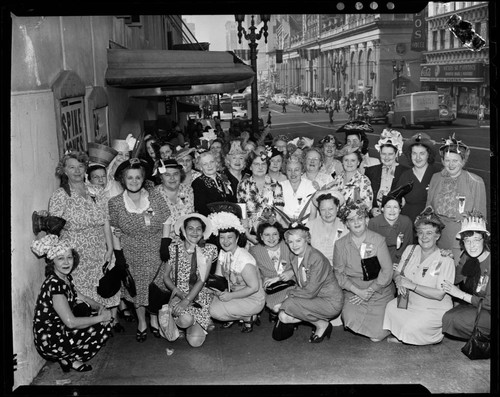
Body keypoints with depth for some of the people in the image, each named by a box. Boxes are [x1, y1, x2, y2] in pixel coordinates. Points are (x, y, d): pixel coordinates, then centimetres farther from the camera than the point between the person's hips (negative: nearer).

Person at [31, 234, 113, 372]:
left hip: (60, 332, 9)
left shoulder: (66, 278, 5)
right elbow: (71, 322, -28)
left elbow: (82, 298, 18)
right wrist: (101, 317, -16)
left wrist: (100, 307, -4)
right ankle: (72, 360, 3)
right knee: (104, 327, -12)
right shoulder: (54, 285, -24)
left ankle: (68, 357, 10)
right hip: (49, 343, -9)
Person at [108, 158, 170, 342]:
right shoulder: (115, 203, -9)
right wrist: (119, 254, -4)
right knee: (136, 287, 9)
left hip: (155, 251, 1)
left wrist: (165, 244, -8)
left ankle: (154, 321, 30)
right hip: (132, 253, 0)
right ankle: (141, 323, 28)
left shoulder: (155, 196, -9)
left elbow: (166, 221, -2)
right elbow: (114, 232, -2)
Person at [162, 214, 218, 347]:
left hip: (200, 296, 0)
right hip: (178, 295, 0)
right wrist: (178, 291, -15)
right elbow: (166, 276, 2)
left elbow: (202, 280, -8)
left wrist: (187, 300, -19)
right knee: (186, 319, -34)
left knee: (195, 341, -17)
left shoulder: (209, 249, -1)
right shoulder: (174, 248, 0)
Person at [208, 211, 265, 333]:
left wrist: (230, 296, -22)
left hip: (253, 300, -8)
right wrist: (218, 289, -21)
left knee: (215, 311, -20)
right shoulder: (223, 253, -3)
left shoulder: (244, 260, -27)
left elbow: (254, 287, -24)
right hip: (233, 293, 8)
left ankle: (249, 317, -2)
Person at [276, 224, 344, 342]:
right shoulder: (293, 257, 2)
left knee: (289, 305, -24)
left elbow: (310, 292, -23)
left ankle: (322, 325, -3)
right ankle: (321, 320, 6)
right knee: (283, 316, -5)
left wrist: (290, 292, -10)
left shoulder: (316, 258, -24)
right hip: (314, 299, 9)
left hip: (331, 302, -8)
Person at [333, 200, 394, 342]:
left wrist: (369, 291, -13)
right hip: (353, 291, 2)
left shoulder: (379, 240, -5)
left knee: (377, 336, -9)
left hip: (379, 292, -1)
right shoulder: (340, 244, 0)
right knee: (351, 321, -22)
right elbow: (339, 273, -1)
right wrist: (358, 291, -13)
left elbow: (387, 271, -8)